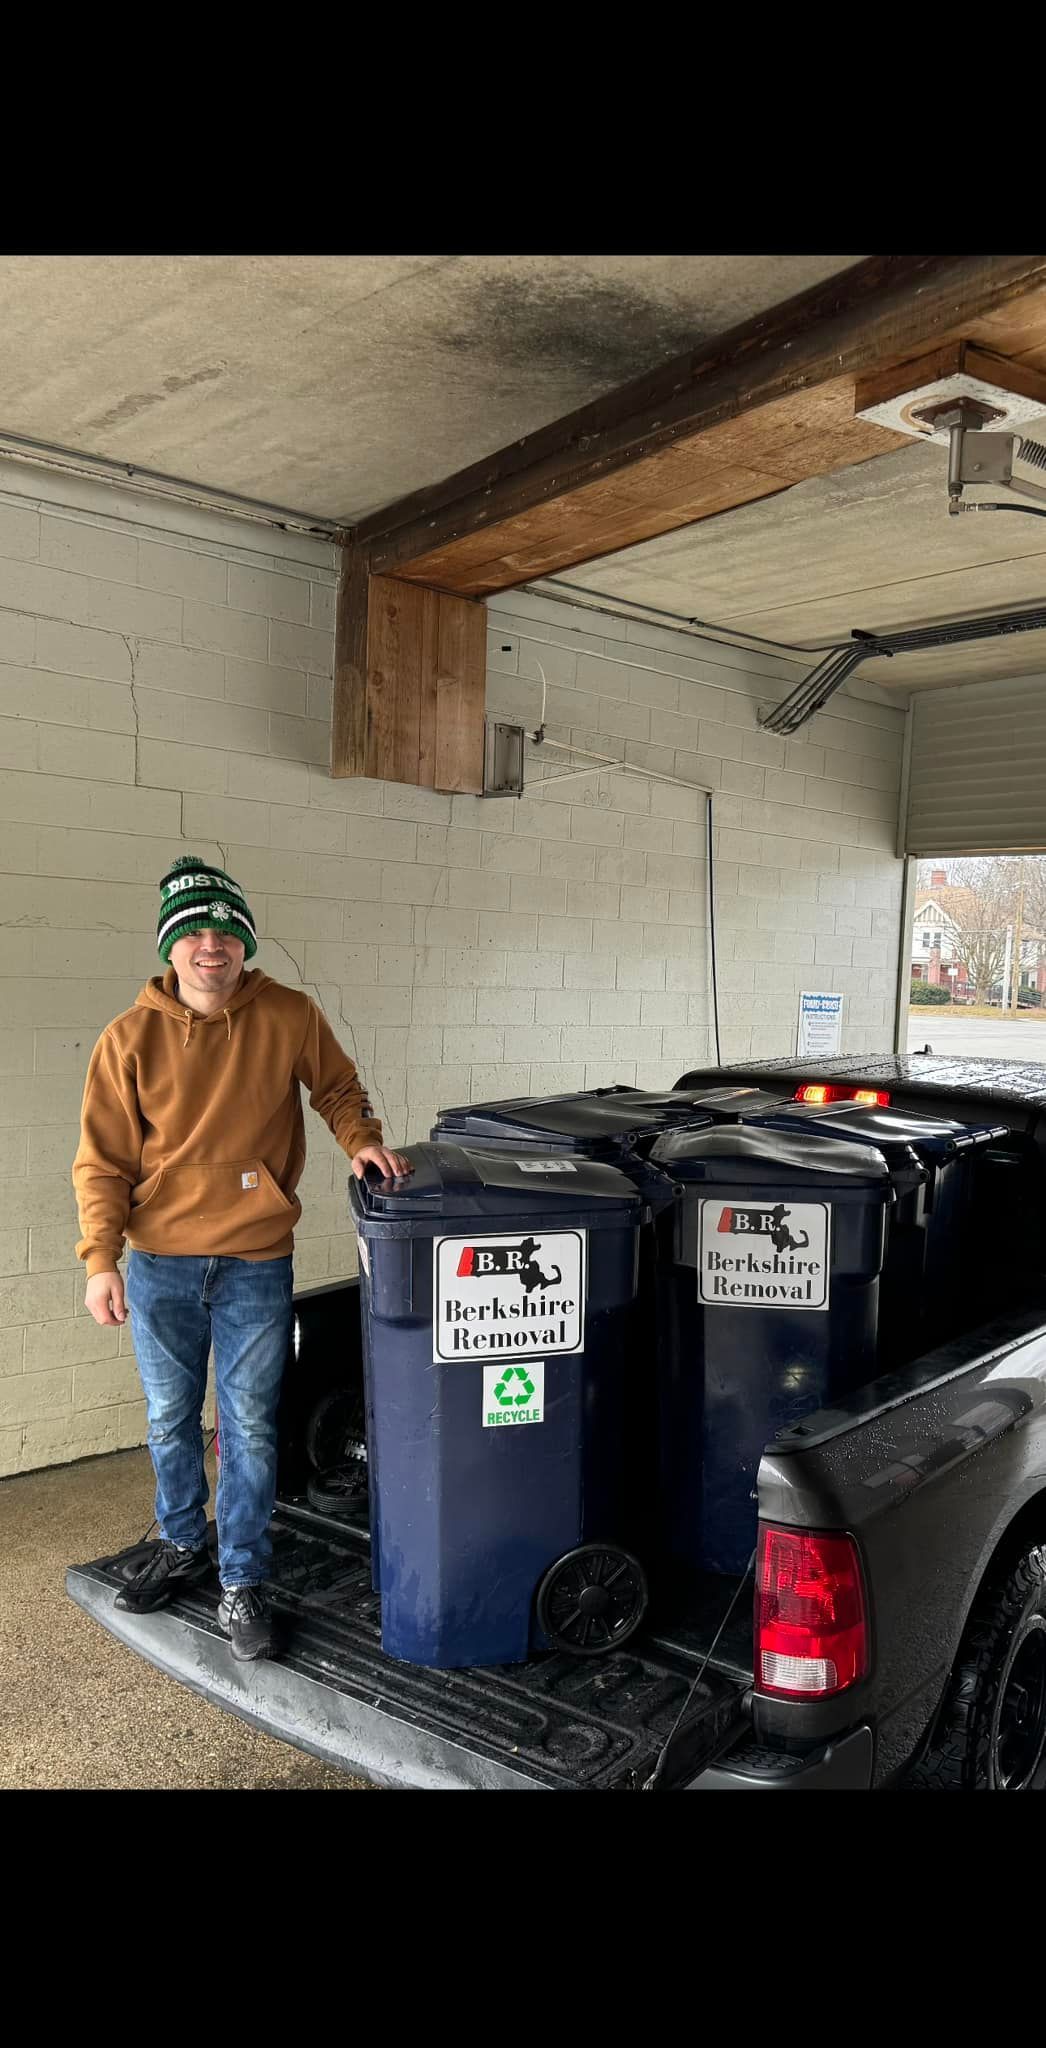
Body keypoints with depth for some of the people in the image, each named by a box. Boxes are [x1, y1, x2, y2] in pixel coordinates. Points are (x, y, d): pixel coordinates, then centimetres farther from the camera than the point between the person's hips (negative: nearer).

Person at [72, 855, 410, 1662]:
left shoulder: (290, 1017, -7)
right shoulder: (132, 1037, -6)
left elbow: (338, 1087, 10)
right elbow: (103, 1160, -4)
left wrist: (361, 1138, -9)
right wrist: (101, 1260, -11)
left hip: (255, 1263, -1)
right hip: (159, 1263, 1)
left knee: (250, 1427, 5)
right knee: (171, 1418, 17)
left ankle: (243, 1583, 21)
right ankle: (184, 1545, 40)